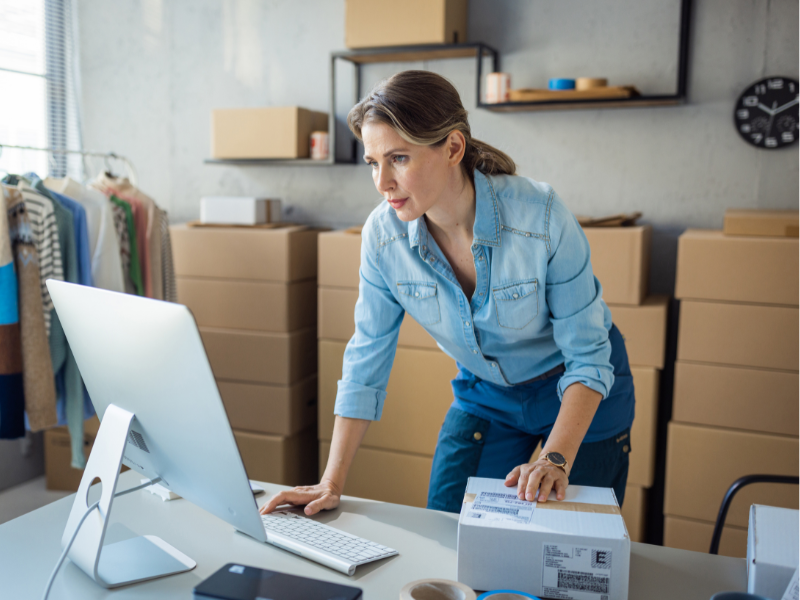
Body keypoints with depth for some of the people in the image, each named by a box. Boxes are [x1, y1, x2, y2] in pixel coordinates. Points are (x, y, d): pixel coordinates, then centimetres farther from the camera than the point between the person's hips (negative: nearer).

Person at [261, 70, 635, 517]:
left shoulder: (541, 216, -31)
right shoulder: (383, 234, -20)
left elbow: (587, 356, -22)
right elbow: (367, 360, -12)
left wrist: (556, 460, -35)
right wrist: (332, 484, -14)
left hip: (578, 389, -2)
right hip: (484, 392, 3)